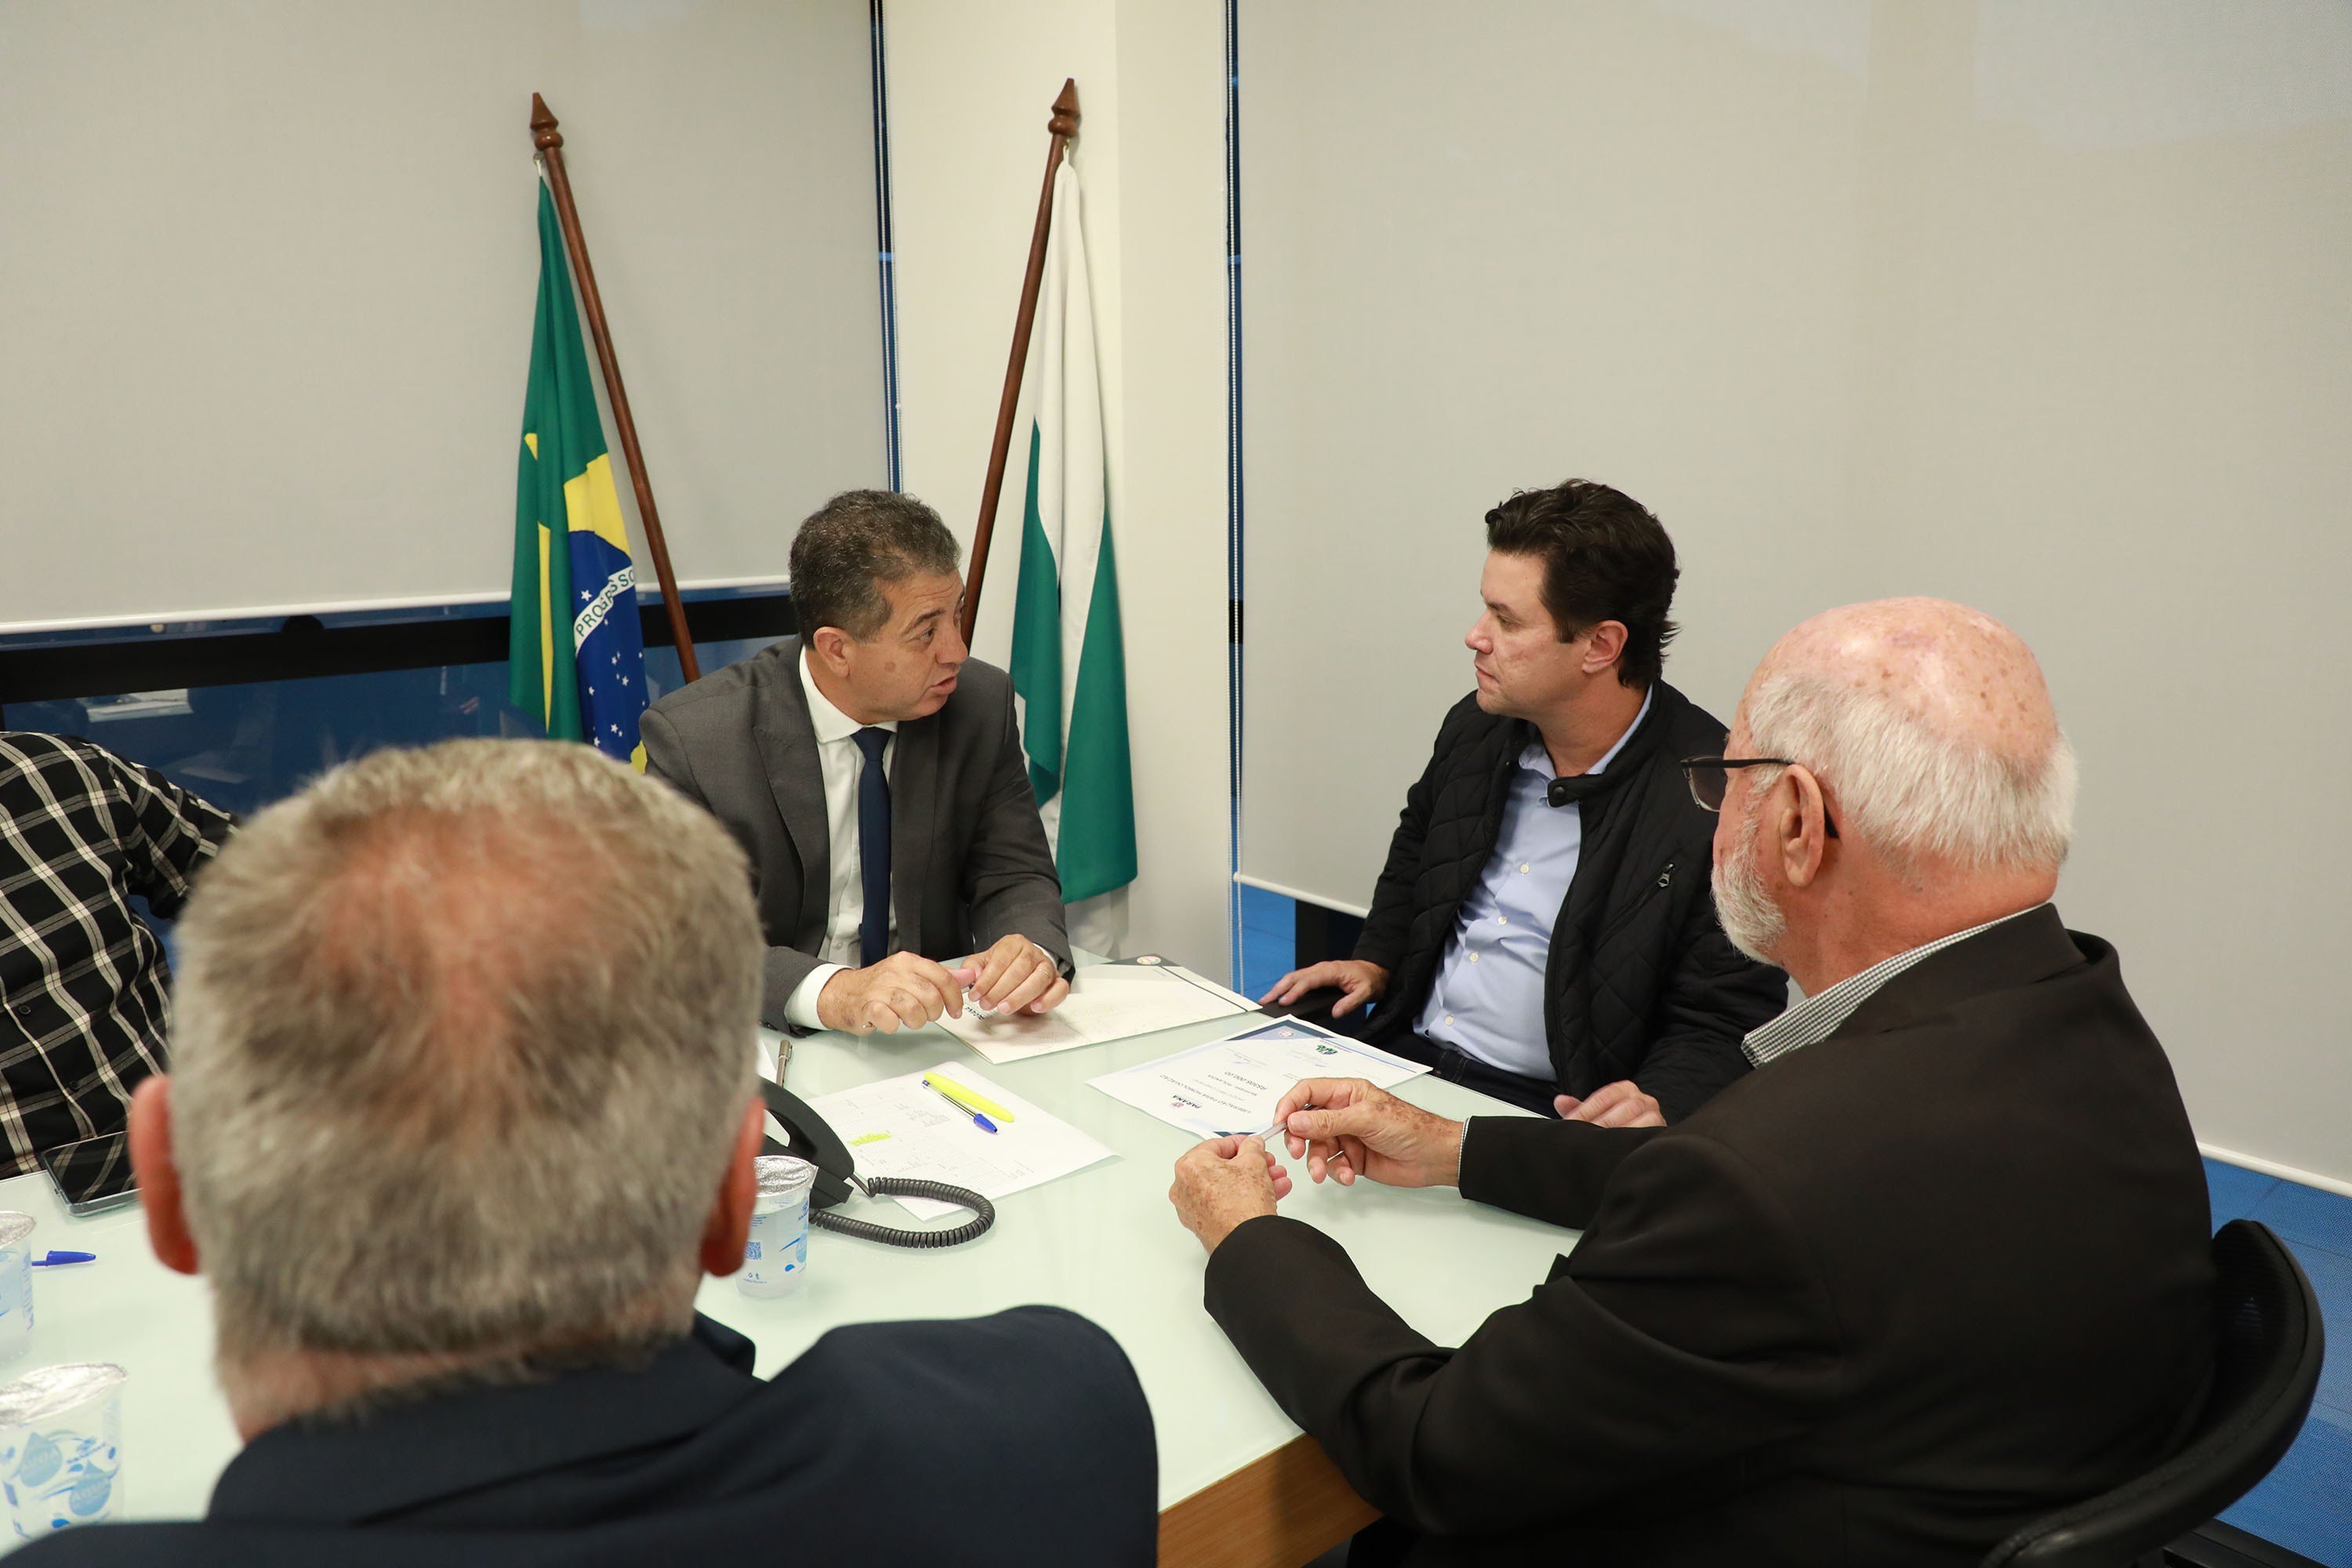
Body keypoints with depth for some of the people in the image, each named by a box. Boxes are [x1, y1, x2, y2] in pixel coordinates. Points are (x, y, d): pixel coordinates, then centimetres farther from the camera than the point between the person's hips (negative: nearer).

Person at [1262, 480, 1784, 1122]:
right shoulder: (1475, 726, 6)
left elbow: (1726, 1023, -10)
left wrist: (1658, 1102, -29)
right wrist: (1376, 961, 14)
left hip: (1549, 1111, -5)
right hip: (1400, 1057, 6)